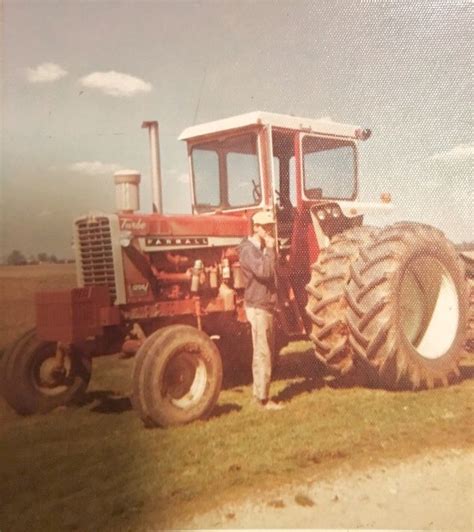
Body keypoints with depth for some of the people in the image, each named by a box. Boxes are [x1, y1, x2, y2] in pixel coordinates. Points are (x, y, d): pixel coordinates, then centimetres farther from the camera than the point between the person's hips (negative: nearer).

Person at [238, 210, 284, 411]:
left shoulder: (260, 249, 17)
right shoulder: (248, 249, -14)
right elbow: (263, 271, -30)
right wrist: (270, 249, -22)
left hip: (265, 306, 10)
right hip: (258, 307, -10)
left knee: (263, 353, 15)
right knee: (263, 354, -7)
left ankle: (260, 394, 24)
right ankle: (263, 398, -1)